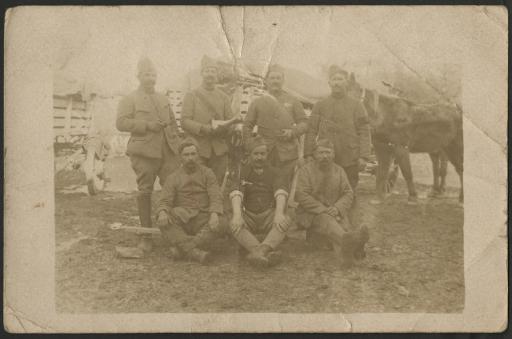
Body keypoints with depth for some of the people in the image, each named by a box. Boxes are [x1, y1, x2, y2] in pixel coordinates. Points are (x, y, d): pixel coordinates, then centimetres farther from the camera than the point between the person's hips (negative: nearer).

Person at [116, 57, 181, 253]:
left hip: (168, 151, 4)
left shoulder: (163, 99, 22)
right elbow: (121, 123, -6)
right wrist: (147, 125, -14)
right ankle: (146, 235, 6)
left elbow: (173, 123, 24)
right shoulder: (129, 100, 6)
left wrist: (178, 144, 11)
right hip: (144, 151, -4)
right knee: (145, 192, -2)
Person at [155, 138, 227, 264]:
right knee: (163, 223, -31)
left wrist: (214, 214, -27)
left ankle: (181, 247, -36)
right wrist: (162, 213, -26)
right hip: (181, 220, 0)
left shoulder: (207, 173, 7)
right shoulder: (173, 178, 9)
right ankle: (195, 252, -43)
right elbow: (165, 202, -1)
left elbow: (216, 198, -4)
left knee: (220, 225, -32)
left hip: (202, 221, 0)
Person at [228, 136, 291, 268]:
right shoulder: (243, 173, 6)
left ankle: (261, 251, -52)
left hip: (269, 216, 0)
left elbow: (281, 192, -13)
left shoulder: (274, 173, 6)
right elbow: (236, 194, -12)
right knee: (234, 224, -30)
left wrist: (279, 213, -34)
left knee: (285, 221, -30)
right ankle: (266, 253, -49)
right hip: (249, 216, 0)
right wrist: (237, 215, -32)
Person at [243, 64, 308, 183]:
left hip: (287, 155, 0)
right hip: (263, 154, 0)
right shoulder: (257, 102, 10)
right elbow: (247, 125, 8)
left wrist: (292, 132, -9)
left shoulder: (293, 101, 11)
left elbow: (303, 123, 10)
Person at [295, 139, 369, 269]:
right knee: (325, 220, -37)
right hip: (311, 214, -4)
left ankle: (345, 251, -65)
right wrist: (323, 210, -19)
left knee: (343, 222, -31)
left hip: (335, 212, 4)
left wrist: (337, 208, -14)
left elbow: (348, 194, 8)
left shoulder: (339, 171, 14)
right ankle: (347, 239, -71)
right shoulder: (305, 170, 2)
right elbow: (301, 195, -9)